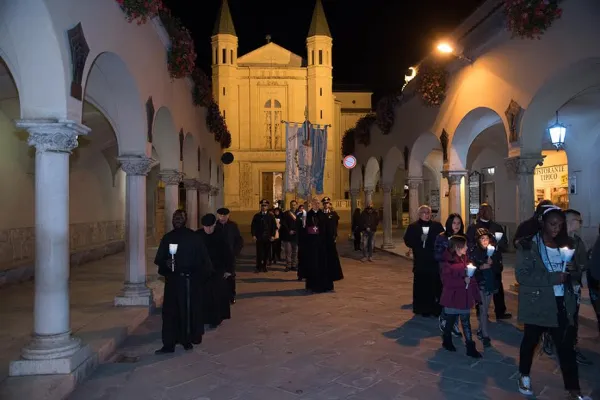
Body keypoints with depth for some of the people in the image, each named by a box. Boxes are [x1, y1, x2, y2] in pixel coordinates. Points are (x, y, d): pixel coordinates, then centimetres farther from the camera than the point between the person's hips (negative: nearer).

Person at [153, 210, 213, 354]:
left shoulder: (193, 237, -3)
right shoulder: (167, 238, 8)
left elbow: (202, 258, -4)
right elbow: (159, 258, 9)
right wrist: (166, 263, -12)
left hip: (190, 280, -3)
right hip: (172, 279, 3)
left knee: (188, 311, 5)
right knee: (170, 311, 3)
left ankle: (187, 339, 20)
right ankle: (169, 344, 10)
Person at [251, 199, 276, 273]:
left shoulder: (271, 216, 7)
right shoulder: (257, 216, 7)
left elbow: (274, 226, 6)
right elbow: (253, 226, 5)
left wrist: (273, 235, -4)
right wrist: (253, 235, -5)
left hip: (268, 238, 1)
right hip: (259, 238, -1)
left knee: (266, 253, 5)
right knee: (259, 253, -4)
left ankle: (264, 266, 16)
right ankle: (258, 267, 2)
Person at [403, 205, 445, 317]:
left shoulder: (437, 226, 6)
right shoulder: (413, 227, 4)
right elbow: (408, 241, -2)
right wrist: (419, 240, -15)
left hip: (435, 261, 1)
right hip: (420, 262, 0)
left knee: (436, 285, 1)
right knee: (421, 286, 2)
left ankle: (436, 308, 14)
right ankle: (423, 309, 13)